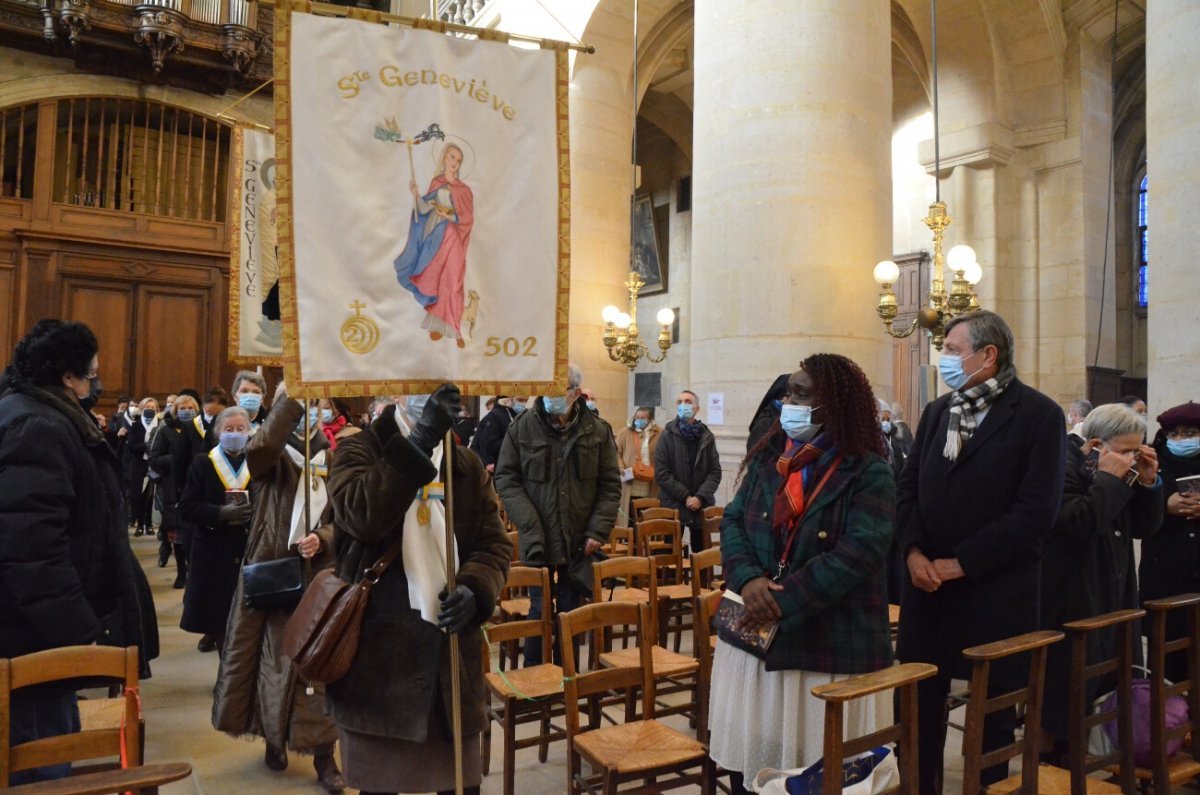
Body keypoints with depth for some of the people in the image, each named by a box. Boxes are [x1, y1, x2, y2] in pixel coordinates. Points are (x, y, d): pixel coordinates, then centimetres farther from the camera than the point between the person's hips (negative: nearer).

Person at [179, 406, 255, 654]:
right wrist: (221, 513, -18)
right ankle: (213, 633, 35)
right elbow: (187, 507, -4)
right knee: (211, 603, 8)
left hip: (248, 548, 0)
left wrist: (253, 512, -16)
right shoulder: (202, 463, 2)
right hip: (211, 548, 0)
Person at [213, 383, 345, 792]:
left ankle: (324, 755, 11)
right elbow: (260, 447, -27)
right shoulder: (273, 461, -1)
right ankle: (274, 739, 30)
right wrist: (291, 398, -30)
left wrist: (322, 539, -17)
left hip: (317, 579, 1)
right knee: (274, 659, 9)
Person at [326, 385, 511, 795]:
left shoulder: (467, 464, 10)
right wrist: (421, 440, -28)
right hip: (378, 647, -3)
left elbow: (495, 543, 8)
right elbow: (361, 515, -22)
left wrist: (474, 589, -13)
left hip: (451, 647, 3)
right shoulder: (359, 450, -2)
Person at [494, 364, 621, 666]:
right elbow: (506, 479, -5)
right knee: (541, 611, 8)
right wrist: (531, 527, -15)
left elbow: (610, 485, 2)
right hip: (538, 542, -1)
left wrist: (598, 530, -8)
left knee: (572, 612, 14)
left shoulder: (598, 431, 0)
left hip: (579, 543, 2)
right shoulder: (522, 427, -5)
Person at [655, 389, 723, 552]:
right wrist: (685, 497, -11)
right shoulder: (667, 435, -2)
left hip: (702, 506, 2)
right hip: (673, 505, -2)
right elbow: (661, 473, -7)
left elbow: (715, 471, 2)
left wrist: (700, 497, -12)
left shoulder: (707, 436, 5)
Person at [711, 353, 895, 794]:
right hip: (756, 636, 5)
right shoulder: (768, 457, 7)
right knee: (748, 758, 15)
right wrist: (748, 579, -16)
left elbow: (859, 553, -18)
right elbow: (733, 521, 4)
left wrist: (784, 600, -21)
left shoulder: (869, 473, -9)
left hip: (830, 645, -4)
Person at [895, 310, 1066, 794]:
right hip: (927, 581, 5)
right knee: (919, 701, 11)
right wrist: (913, 551, -9)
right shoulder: (937, 412, 9)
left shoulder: (1039, 414, -9)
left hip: (995, 589, -4)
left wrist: (961, 563, -15)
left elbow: (1037, 510, -16)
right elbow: (908, 487, 8)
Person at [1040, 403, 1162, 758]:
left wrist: (1148, 482, -2)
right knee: (1068, 689, -1)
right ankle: (1054, 759, 14)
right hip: (1072, 602, -9)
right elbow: (1080, 522, -30)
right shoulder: (1063, 467, -16)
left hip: (1113, 598, 9)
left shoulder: (1119, 474, 11)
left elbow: (1144, 527, 11)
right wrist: (1109, 479, -22)